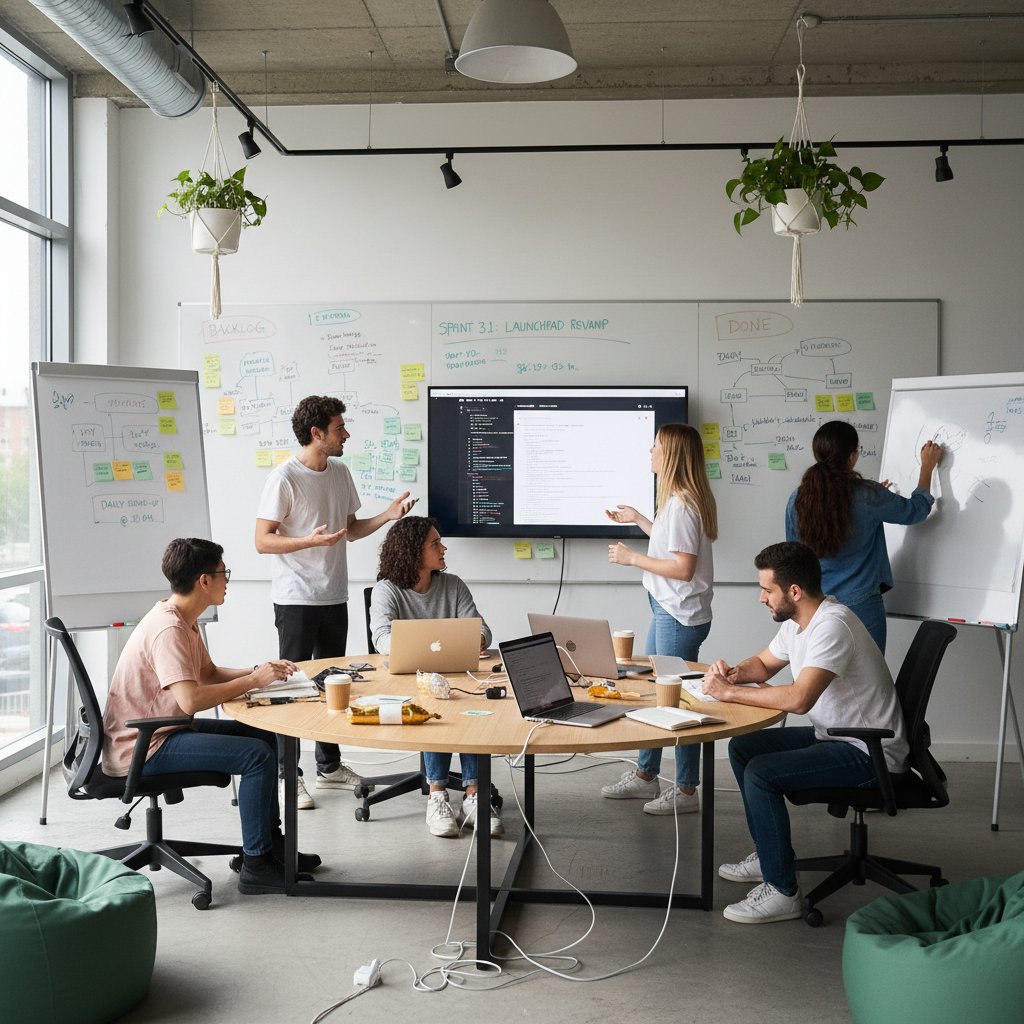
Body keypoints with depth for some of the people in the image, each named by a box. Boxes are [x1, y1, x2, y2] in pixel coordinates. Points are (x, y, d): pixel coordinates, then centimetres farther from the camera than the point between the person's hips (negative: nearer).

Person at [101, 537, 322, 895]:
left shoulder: (183, 620, 9)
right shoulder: (168, 629, -24)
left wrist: (259, 671, 2)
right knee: (257, 755, -20)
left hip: (163, 728, 11)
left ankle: (271, 842, 22)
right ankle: (256, 865, -11)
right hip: (142, 747, -11)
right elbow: (191, 699, -34)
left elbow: (209, 673, 18)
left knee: (266, 737, 13)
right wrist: (252, 681, -22)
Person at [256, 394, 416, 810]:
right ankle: (287, 775, 7)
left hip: (334, 598, 7)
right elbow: (263, 541, -14)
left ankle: (330, 767, 28)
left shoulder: (340, 473, 9)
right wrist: (311, 541, -28)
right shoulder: (284, 478, -13)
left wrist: (386, 516, 3)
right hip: (295, 600, -7)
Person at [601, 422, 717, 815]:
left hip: (680, 617, -11)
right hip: (668, 611, 11)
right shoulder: (679, 500, 11)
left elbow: (683, 567, -23)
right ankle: (645, 775, 31)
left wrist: (632, 557, -15)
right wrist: (638, 519, 29)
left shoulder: (681, 505, -20)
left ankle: (686, 791, 10)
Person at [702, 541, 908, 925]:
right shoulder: (797, 621, 5)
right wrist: (732, 673, -1)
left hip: (870, 752, -10)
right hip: (832, 735, 10)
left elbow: (799, 699, -37)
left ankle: (782, 891, -10)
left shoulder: (832, 626, -26)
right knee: (742, 747, 10)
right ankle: (770, 854, 21)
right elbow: (764, 663, 21)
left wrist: (729, 692, -26)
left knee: (761, 774, -21)